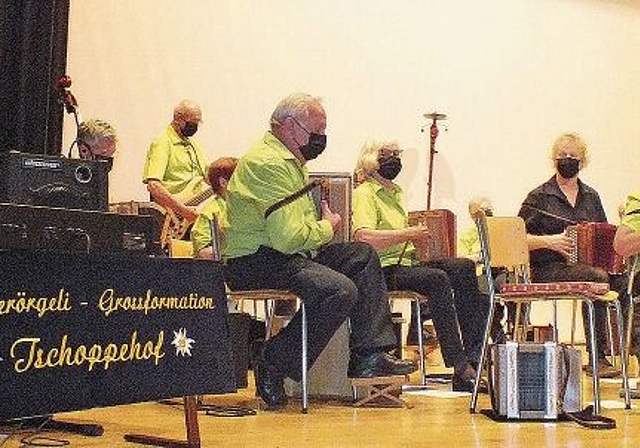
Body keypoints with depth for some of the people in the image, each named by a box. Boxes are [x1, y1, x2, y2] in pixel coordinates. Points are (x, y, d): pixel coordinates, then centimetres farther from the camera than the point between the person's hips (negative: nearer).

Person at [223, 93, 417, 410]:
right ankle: (272, 367, -14)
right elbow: (290, 237, -25)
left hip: (291, 253, 12)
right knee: (341, 290, -27)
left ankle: (369, 356, 3)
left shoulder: (291, 160, 19)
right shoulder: (268, 164, -18)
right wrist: (327, 226, -6)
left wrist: (323, 216, 8)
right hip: (255, 262, -12)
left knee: (363, 256, 9)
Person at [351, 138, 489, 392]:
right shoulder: (364, 194, -4)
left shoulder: (395, 192, 27)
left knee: (464, 267, -14)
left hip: (407, 260, 9)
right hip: (384, 269, -9)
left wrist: (419, 237, 14)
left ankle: (476, 350, -17)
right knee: (438, 279, -32)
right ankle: (459, 367, -34)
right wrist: (409, 234, -20)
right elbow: (363, 236, -21)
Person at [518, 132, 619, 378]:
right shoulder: (539, 197, 4)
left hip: (586, 264, 4)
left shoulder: (591, 197, 19)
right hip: (548, 269, -4)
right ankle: (597, 358, -28)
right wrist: (549, 241, -17)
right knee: (597, 278, -33)